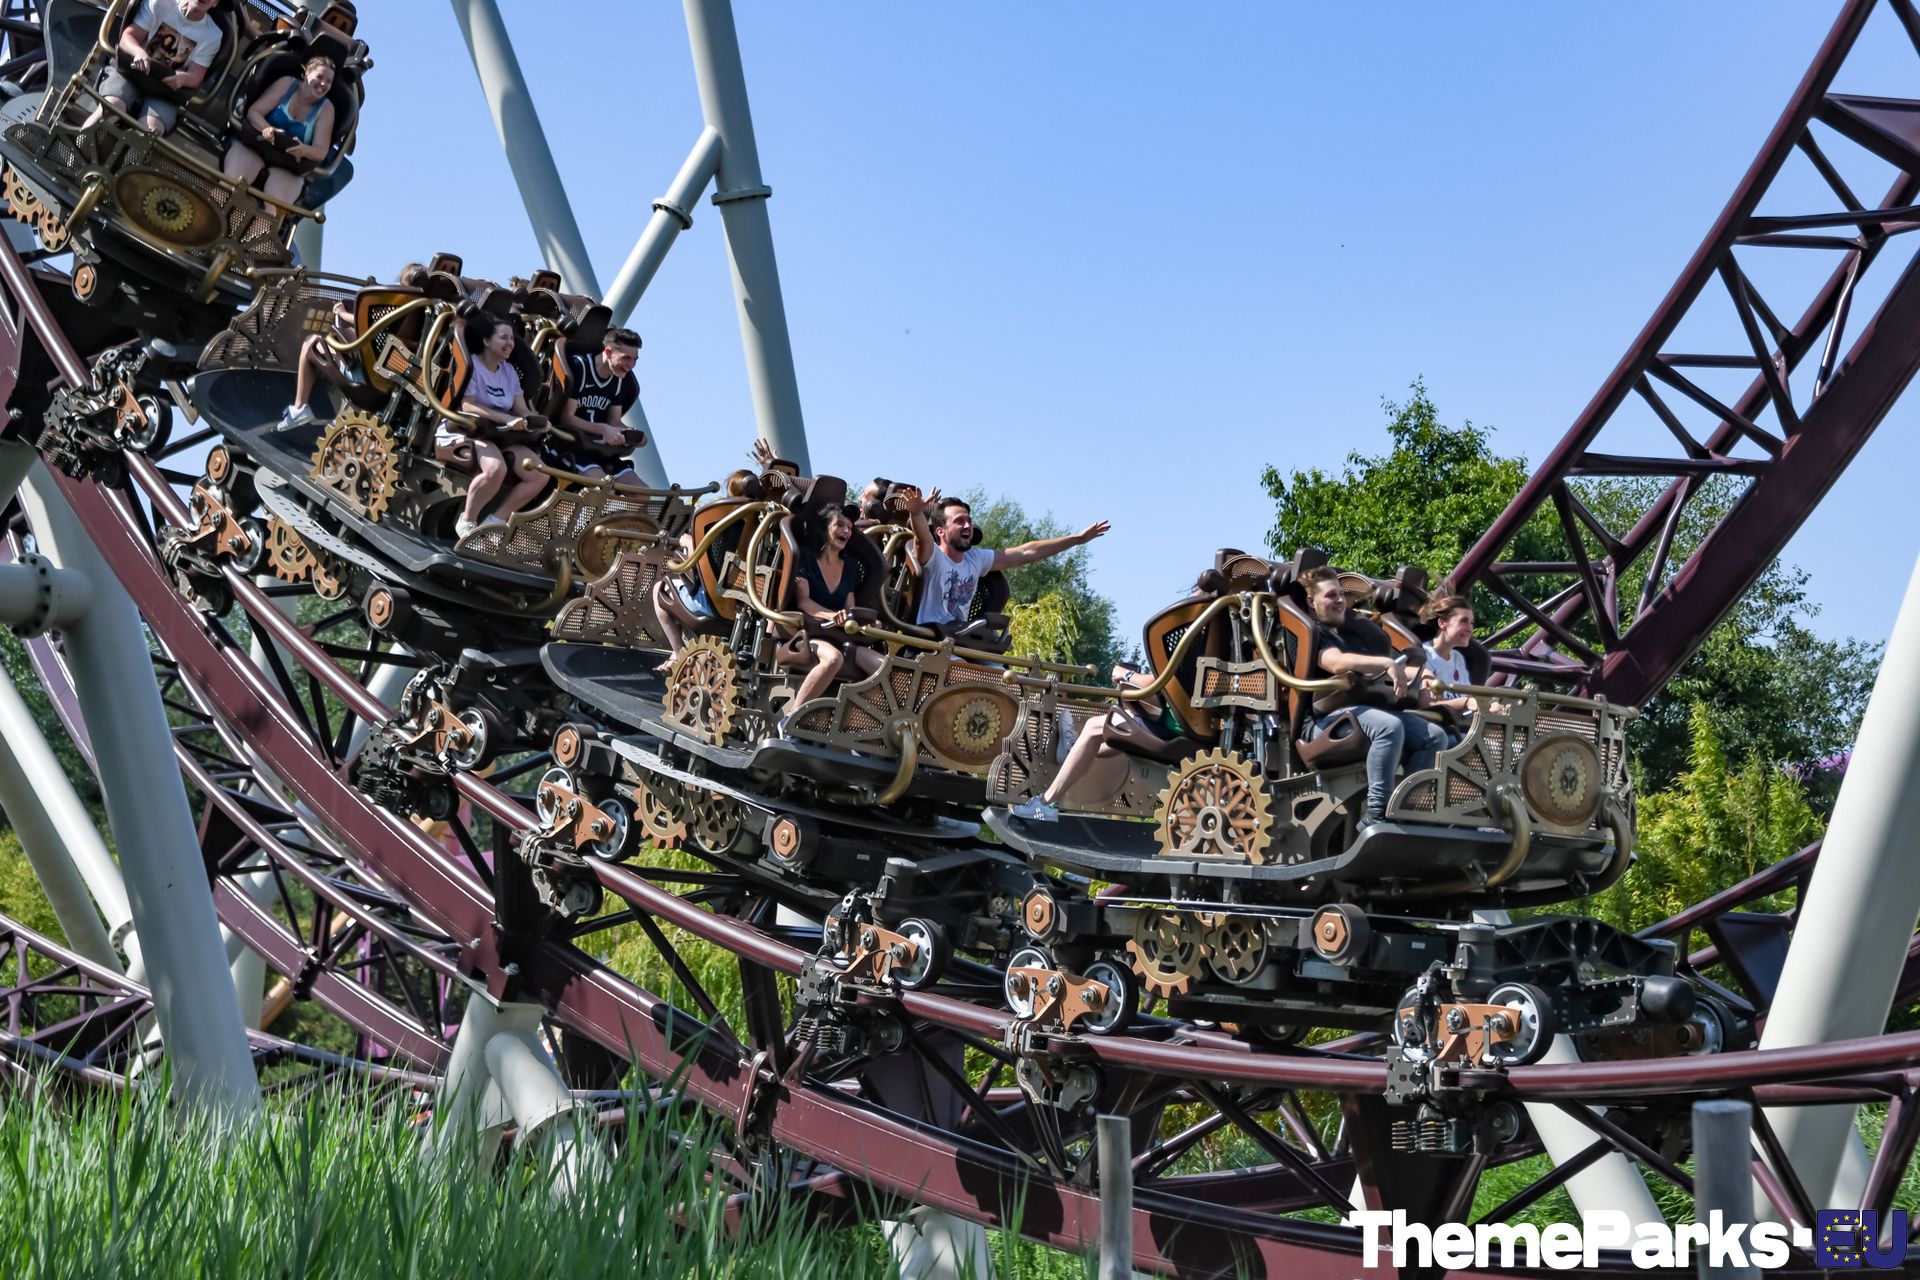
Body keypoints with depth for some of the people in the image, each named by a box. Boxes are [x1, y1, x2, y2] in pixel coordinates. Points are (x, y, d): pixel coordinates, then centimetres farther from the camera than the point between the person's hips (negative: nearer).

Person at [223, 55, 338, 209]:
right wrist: (266, 128, -26)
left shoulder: (326, 109, 5)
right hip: (253, 145, 0)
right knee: (234, 179, -32)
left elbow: (321, 151, -2)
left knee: (274, 205, -30)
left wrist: (304, 150, -27)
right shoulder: (287, 83, 4)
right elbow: (253, 111, -2)